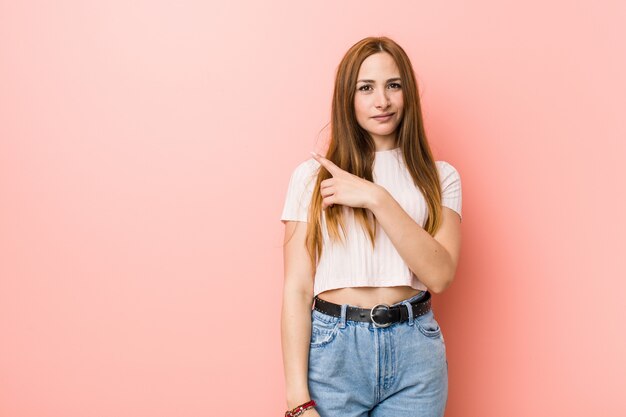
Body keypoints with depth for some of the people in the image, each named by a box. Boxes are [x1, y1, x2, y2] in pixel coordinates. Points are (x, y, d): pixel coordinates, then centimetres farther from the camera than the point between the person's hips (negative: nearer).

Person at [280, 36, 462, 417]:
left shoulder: (440, 177, 4)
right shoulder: (312, 176, 0)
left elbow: (440, 275, -9)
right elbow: (298, 288, -4)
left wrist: (377, 199, -17)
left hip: (415, 354, 1)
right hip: (332, 348, -1)